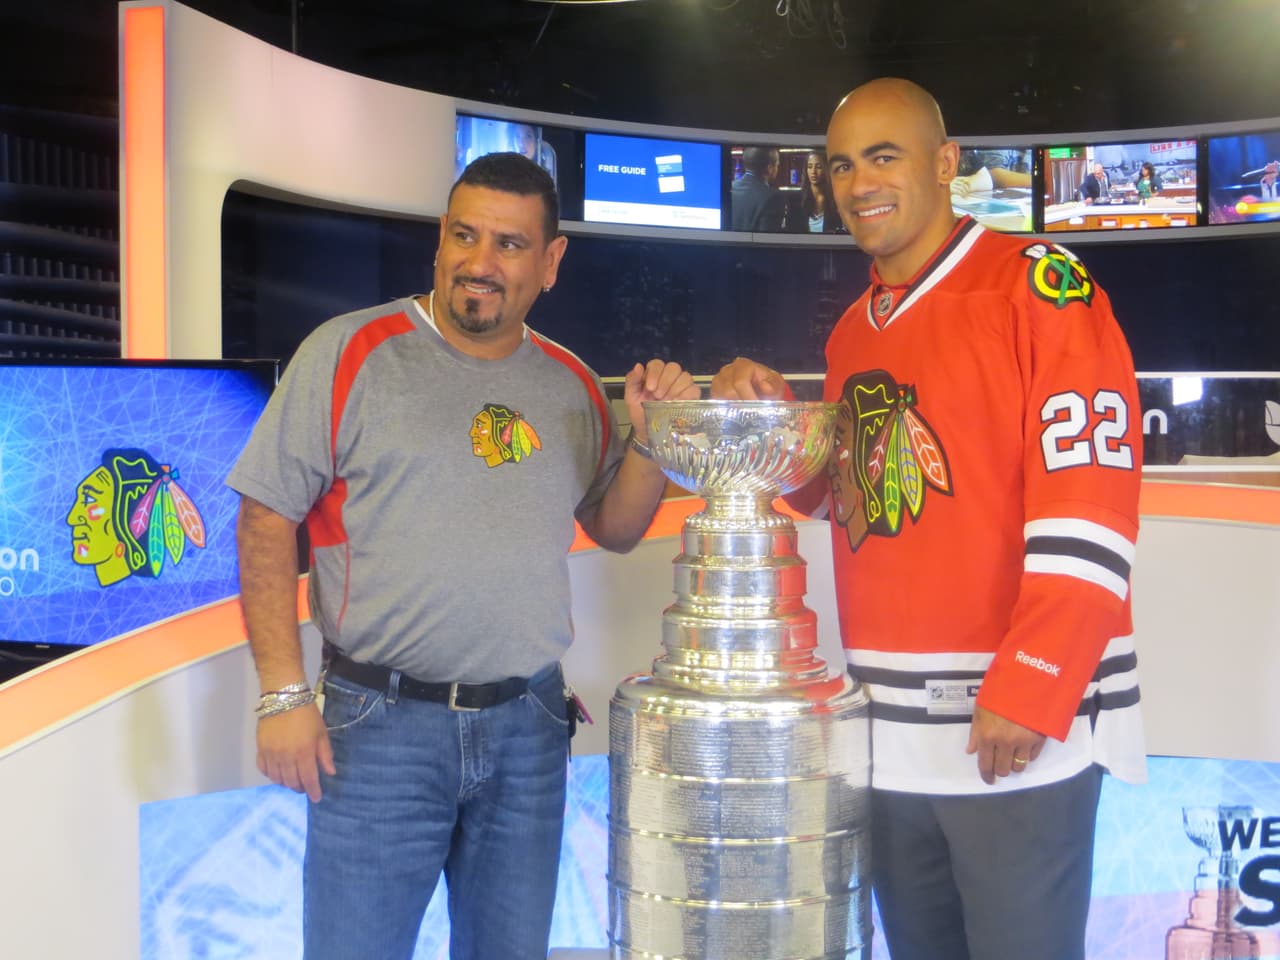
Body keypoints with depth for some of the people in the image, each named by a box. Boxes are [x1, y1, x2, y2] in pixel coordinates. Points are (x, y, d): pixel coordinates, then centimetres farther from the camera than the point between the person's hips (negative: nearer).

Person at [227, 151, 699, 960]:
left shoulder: (572, 384, 8)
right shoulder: (350, 353, -6)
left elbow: (614, 528, 15)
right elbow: (267, 523, -6)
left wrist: (651, 438, -3)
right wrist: (284, 694, -11)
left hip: (528, 725, 4)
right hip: (381, 723, -4)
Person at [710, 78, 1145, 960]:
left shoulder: (1038, 285, -8)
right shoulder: (852, 332, 14)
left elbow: (1088, 498, -16)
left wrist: (1032, 689, -21)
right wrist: (765, 417, 3)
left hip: (1016, 724, -7)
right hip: (887, 726, 7)